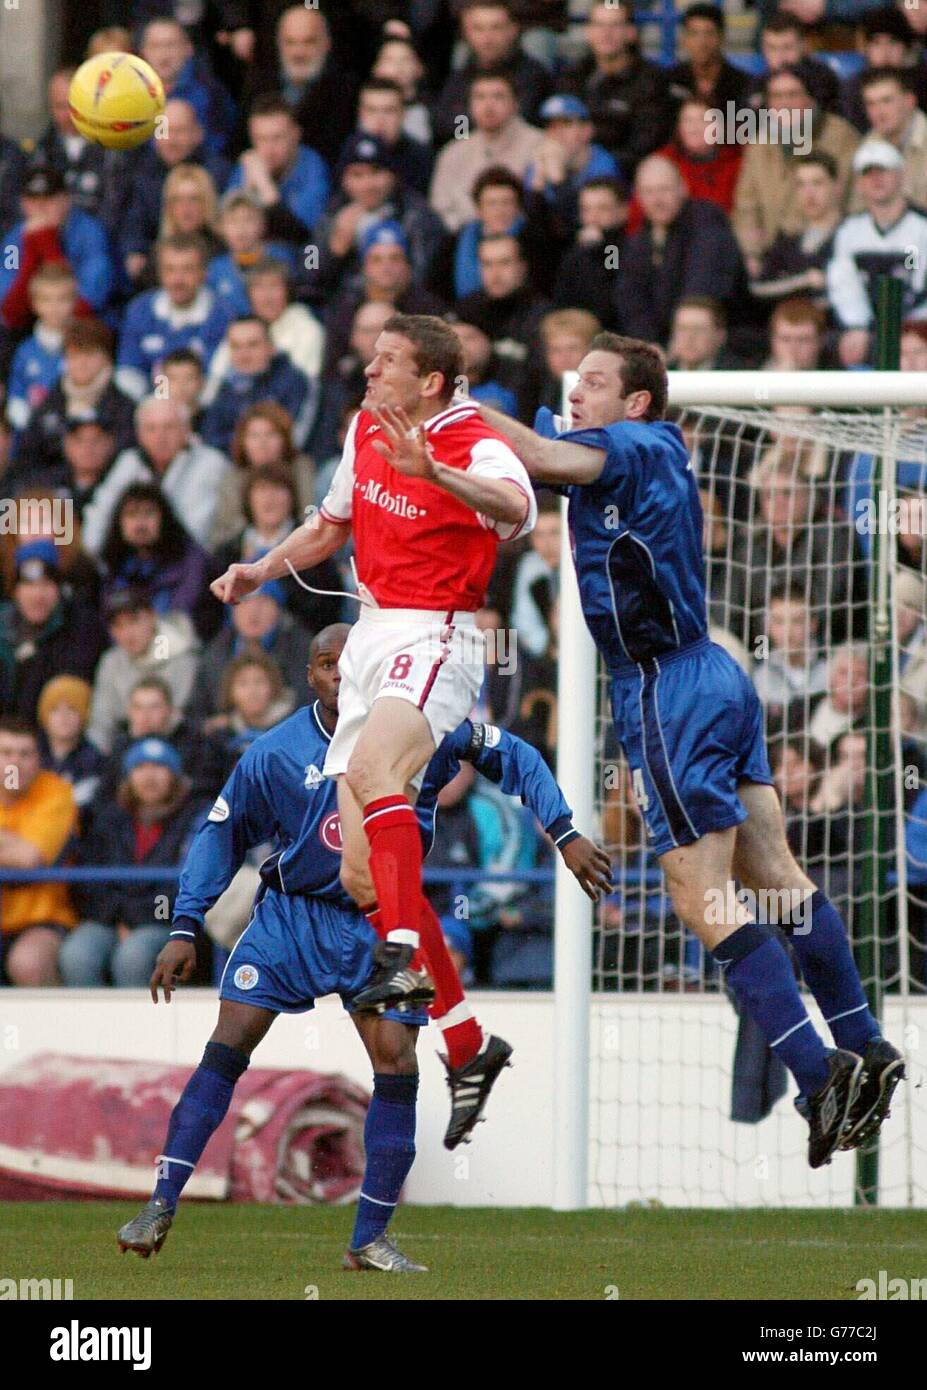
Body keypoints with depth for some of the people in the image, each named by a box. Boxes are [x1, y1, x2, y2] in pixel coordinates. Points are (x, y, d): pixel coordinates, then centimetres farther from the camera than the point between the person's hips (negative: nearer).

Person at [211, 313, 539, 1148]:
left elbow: (516, 508, -38)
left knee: (372, 768, -38)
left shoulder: (476, 447, -14)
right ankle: (469, 1046, 12)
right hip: (372, 639, 8)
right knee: (363, 874, 4)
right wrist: (261, 571, 14)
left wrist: (433, 472, -55)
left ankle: (406, 956, -45)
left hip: (435, 639, -8)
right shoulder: (365, 429, 11)